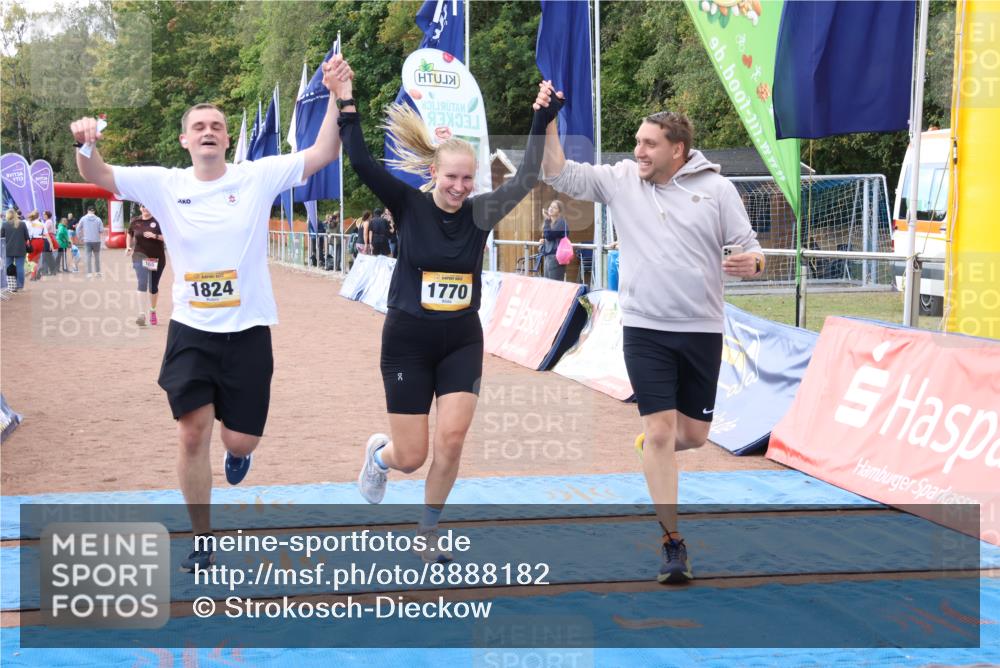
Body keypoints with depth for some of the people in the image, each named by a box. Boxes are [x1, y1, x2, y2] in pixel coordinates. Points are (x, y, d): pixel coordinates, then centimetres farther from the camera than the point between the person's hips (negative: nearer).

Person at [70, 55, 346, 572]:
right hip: (191, 329, 1)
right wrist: (86, 145, -30)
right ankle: (202, 542, 14)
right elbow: (98, 176, -8)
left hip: (248, 330, -1)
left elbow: (323, 154, -7)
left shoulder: (258, 176, -3)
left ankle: (237, 450, 46)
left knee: (241, 438, 3)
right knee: (193, 433, -3)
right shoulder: (164, 184, 0)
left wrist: (335, 98, -19)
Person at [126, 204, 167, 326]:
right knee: (142, 283, -19)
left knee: (153, 287, 11)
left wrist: (155, 236, -23)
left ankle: (153, 312, 35)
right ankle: (142, 314, -23)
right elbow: (130, 234, 21)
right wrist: (128, 247, 6)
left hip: (157, 258, 0)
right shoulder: (135, 221, 2)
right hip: (140, 256, 0)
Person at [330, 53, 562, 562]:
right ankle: (379, 452, 39)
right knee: (411, 458, 0)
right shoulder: (408, 205, -8)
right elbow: (362, 163, -15)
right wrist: (346, 104, -20)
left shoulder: (481, 212, -1)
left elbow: (527, 178, 1)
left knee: (452, 440, -10)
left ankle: (427, 533, 13)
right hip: (408, 341, -2)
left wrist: (541, 122, -4)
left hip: (462, 340, 3)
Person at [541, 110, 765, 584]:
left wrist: (751, 261, -21)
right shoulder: (621, 180, 3)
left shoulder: (716, 188, 0)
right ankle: (673, 543, 1)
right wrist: (548, 123, -12)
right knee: (659, 431, -8)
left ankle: (655, 444, 46)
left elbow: (750, 248, 2)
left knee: (695, 435, 9)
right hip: (645, 330, -1)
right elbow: (559, 175, 0)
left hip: (702, 330, 1)